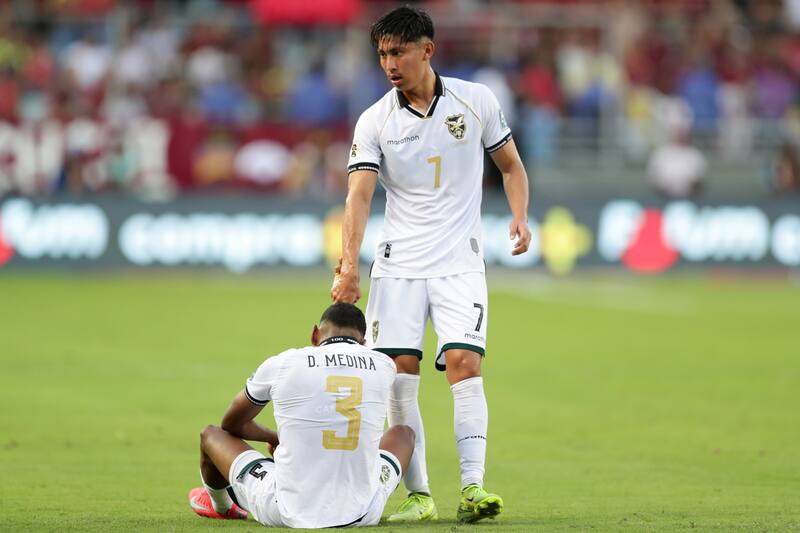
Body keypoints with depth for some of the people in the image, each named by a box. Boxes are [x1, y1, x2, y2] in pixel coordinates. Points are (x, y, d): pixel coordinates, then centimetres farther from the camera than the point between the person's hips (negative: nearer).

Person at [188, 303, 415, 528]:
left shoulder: (279, 365, -3)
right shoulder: (383, 366, 0)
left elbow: (232, 423, 18)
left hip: (289, 515, -2)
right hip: (362, 516, 2)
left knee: (212, 434, 24)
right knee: (402, 433, 31)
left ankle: (219, 506, 57)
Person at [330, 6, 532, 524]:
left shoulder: (476, 101, 0)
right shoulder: (375, 122, -1)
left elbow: (511, 164, 12)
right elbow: (359, 194, -10)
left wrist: (520, 217, -6)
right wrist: (349, 266, -22)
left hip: (460, 262, -1)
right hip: (398, 264, 1)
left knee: (464, 363, -16)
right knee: (400, 376, -6)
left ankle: (473, 486, -18)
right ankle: (418, 495, 2)